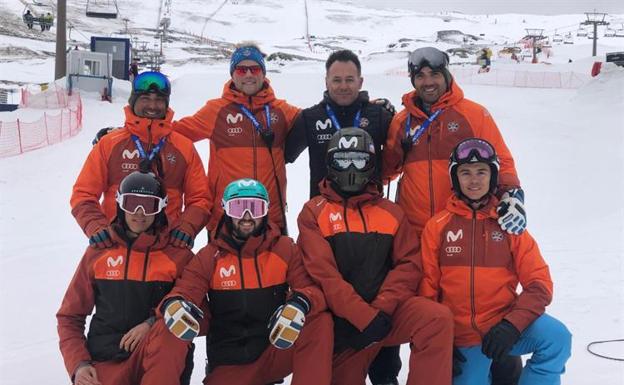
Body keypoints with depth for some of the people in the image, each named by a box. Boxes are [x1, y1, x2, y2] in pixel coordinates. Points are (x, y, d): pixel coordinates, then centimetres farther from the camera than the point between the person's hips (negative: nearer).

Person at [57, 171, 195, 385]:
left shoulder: (178, 256, 3)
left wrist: (153, 324, -17)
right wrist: (79, 365, -4)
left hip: (158, 360, 1)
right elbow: (70, 317, 12)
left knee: (169, 329, -34)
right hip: (105, 364, -1)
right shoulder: (98, 253, 8)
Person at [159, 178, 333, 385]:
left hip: (276, 351, 0)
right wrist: (173, 305, -31)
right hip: (229, 364, 0)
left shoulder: (285, 248, 1)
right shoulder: (210, 256, 1)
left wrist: (300, 304, -29)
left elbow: (311, 287, -5)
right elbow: (184, 291, -6)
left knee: (320, 322, -25)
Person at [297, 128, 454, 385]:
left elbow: (409, 263, 2)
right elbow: (322, 273, -10)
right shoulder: (314, 212, 2)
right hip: (342, 322, -1)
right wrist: (365, 317, -18)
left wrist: (382, 308, -14)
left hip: (387, 312, 1)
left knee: (438, 318, -24)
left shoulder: (391, 212, 12)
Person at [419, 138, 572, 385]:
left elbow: (539, 285, -4)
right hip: (460, 338, 1)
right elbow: (427, 289, 4)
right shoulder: (437, 227, 2)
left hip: (504, 327, 0)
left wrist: (512, 325, -20)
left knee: (555, 338, -26)